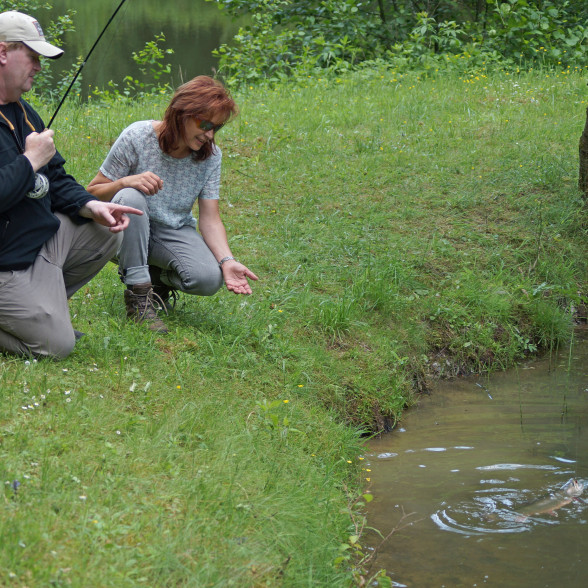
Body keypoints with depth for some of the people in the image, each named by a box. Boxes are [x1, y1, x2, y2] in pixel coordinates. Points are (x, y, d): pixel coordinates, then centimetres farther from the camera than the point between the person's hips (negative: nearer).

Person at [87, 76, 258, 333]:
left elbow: (210, 218, -8)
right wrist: (126, 182, -33)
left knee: (209, 278, -27)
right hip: (131, 228, -3)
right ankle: (137, 292, -24)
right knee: (130, 197, -37)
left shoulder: (210, 155, -6)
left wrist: (227, 261, -25)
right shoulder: (137, 137, -17)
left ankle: (160, 278, 11)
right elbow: (93, 192, -11)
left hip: (174, 233, 3)